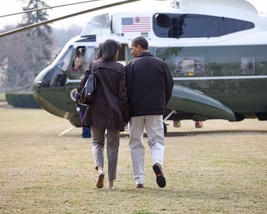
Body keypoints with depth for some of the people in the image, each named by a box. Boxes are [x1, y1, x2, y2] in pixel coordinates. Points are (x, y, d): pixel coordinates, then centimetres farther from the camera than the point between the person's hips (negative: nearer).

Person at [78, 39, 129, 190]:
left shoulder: (93, 66, -1)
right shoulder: (121, 69, -4)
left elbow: (82, 87, -3)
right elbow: (123, 94, -6)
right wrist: (126, 116, 1)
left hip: (96, 111, 1)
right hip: (114, 112, -1)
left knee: (97, 142, 15)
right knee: (113, 145, 8)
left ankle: (100, 169, -13)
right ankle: (111, 182, 8)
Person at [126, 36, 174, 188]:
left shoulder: (132, 65, -5)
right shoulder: (161, 64, 3)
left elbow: (126, 89, -7)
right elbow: (169, 86, 4)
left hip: (136, 111, -1)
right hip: (156, 110, 1)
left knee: (136, 144, 9)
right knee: (157, 140, 7)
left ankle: (139, 180, 4)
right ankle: (158, 163, -25)